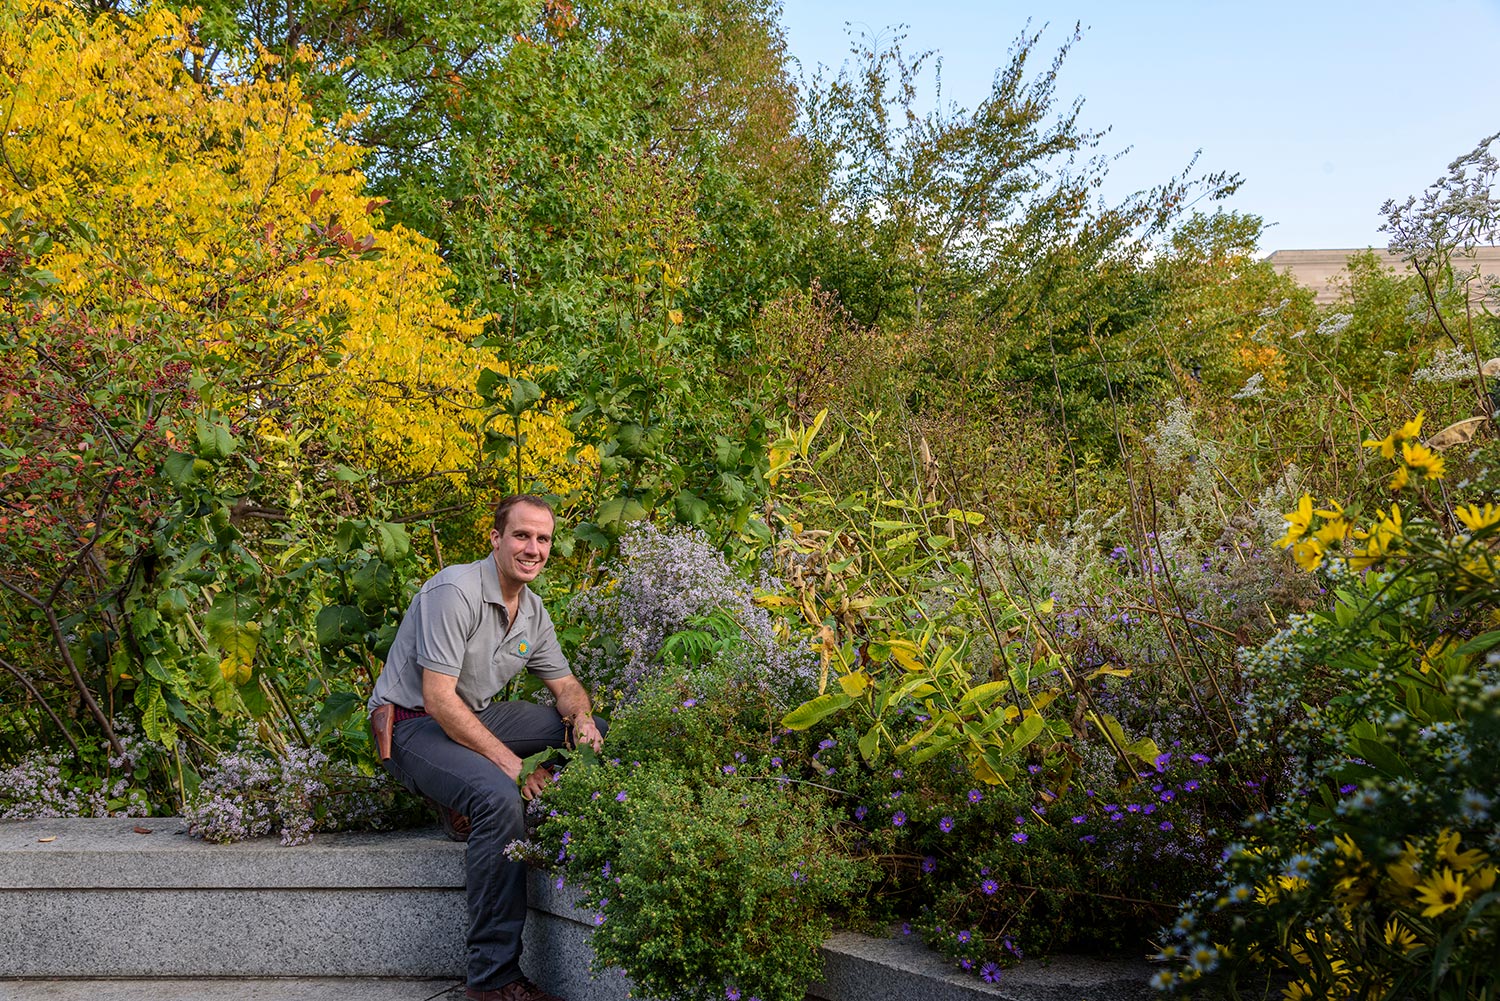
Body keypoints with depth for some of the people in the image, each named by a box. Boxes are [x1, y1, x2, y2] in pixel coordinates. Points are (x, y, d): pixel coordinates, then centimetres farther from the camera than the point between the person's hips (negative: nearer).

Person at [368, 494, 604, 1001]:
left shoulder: (532, 611, 5)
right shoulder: (455, 591, -21)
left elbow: (565, 683, 16)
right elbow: (438, 699, -25)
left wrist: (581, 717, -9)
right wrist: (509, 763, -26)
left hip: (476, 715, 9)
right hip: (413, 725, -9)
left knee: (594, 732, 1)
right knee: (498, 796, -35)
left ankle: (470, 804, 2)